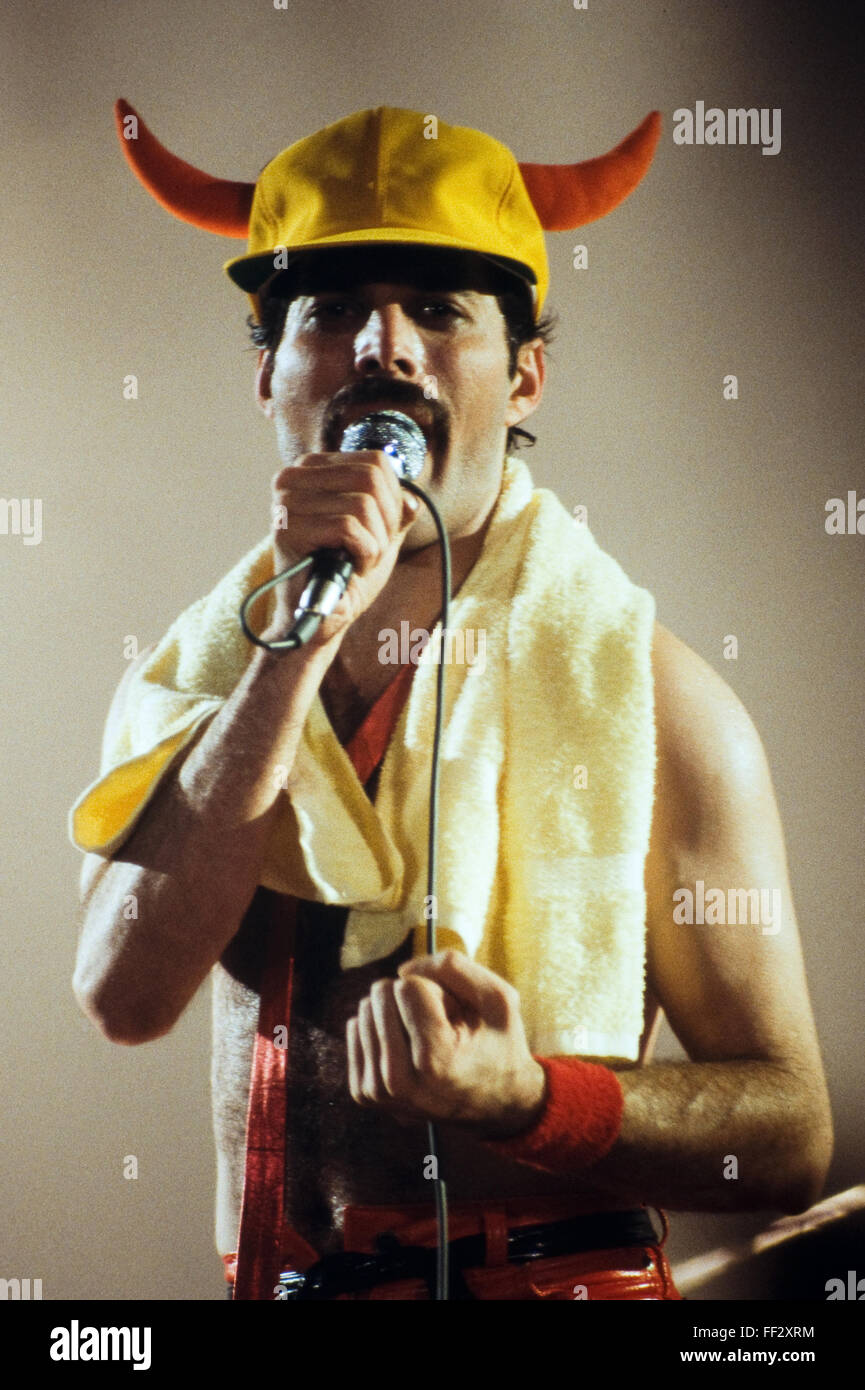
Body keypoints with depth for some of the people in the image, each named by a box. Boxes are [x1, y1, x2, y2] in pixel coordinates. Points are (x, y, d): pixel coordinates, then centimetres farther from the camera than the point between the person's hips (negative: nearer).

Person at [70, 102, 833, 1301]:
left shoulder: (651, 695, -5)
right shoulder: (179, 683, 6)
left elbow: (788, 1132, -3)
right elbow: (126, 995, -10)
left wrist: (521, 1100, -20)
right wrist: (302, 635, -13)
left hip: (558, 1272, -3)